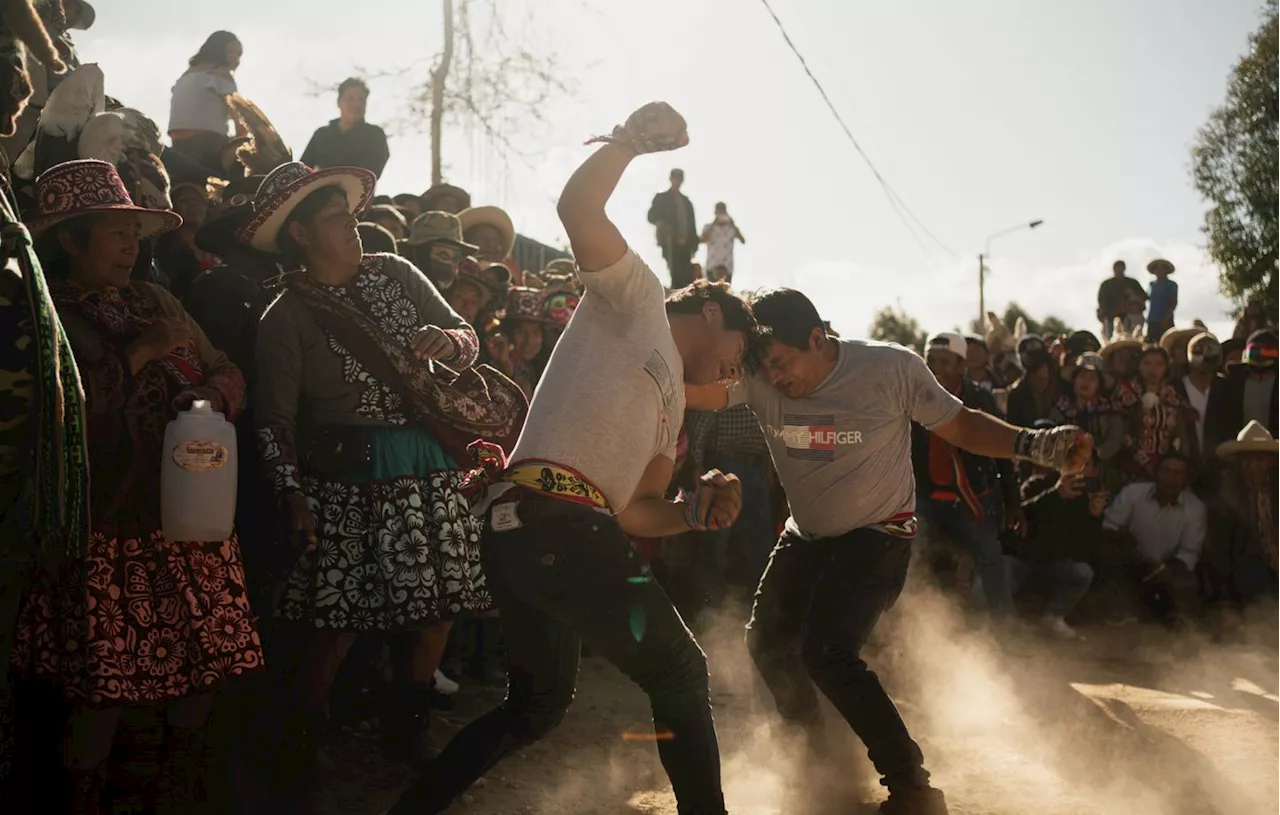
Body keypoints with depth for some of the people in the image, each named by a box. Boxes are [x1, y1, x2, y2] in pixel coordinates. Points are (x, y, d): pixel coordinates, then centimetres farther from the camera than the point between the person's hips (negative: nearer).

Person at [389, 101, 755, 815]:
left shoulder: (670, 402, 31)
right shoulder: (639, 298, 8)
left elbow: (634, 509, 26)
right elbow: (578, 209, -8)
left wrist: (696, 512, 9)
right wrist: (631, 140, -13)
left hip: (518, 532, 10)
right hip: (558, 518, -10)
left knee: (539, 702, 22)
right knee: (681, 675, 0)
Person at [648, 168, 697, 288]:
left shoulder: (686, 201, 19)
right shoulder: (661, 198, 7)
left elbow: (691, 224, 17)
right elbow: (652, 216, -4)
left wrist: (694, 245, 8)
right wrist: (660, 223, -26)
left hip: (685, 245, 4)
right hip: (670, 244, -4)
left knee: (688, 277, -5)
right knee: (676, 275, -14)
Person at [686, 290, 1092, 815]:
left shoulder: (891, 369, -22)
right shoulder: (759, 379, -17)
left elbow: (957, 425, -14)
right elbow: (699, 391, -33)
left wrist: (1034, 444, -29)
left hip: (877, 535, -6)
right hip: (806, 536, 6)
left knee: (825, 651, -22)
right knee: (767, 642, 12)